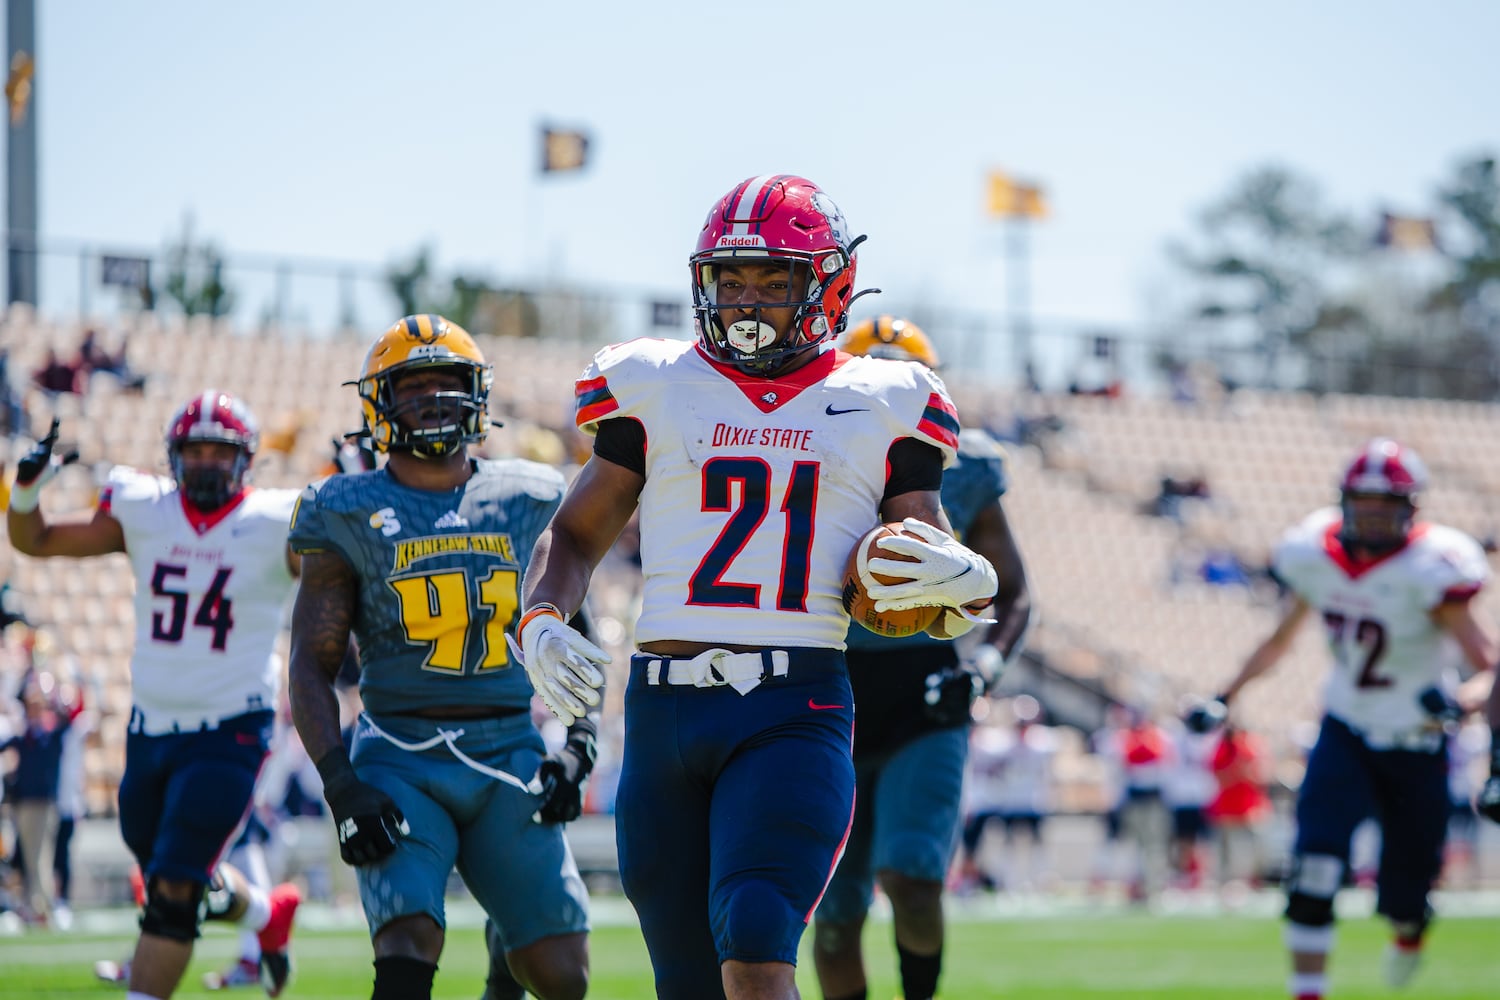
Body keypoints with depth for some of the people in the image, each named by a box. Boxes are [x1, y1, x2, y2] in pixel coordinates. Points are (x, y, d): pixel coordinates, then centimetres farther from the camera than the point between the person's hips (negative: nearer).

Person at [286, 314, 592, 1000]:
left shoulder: (526, 502, 11)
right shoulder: (350, 514, 3)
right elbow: (312, 667, 1)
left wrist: (577, 747, 3)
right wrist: (340, 787, -10)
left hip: (511, 756, 3)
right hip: (402, 763, -3)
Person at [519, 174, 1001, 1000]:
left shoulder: (880, 409, 9)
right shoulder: (655, 390, 11)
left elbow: (942, 584, 14)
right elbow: (575, 534, 19)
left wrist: (966, 585, -10)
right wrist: (540, 623, 0)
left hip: (794, 714, -2)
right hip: (664, 711, 3)